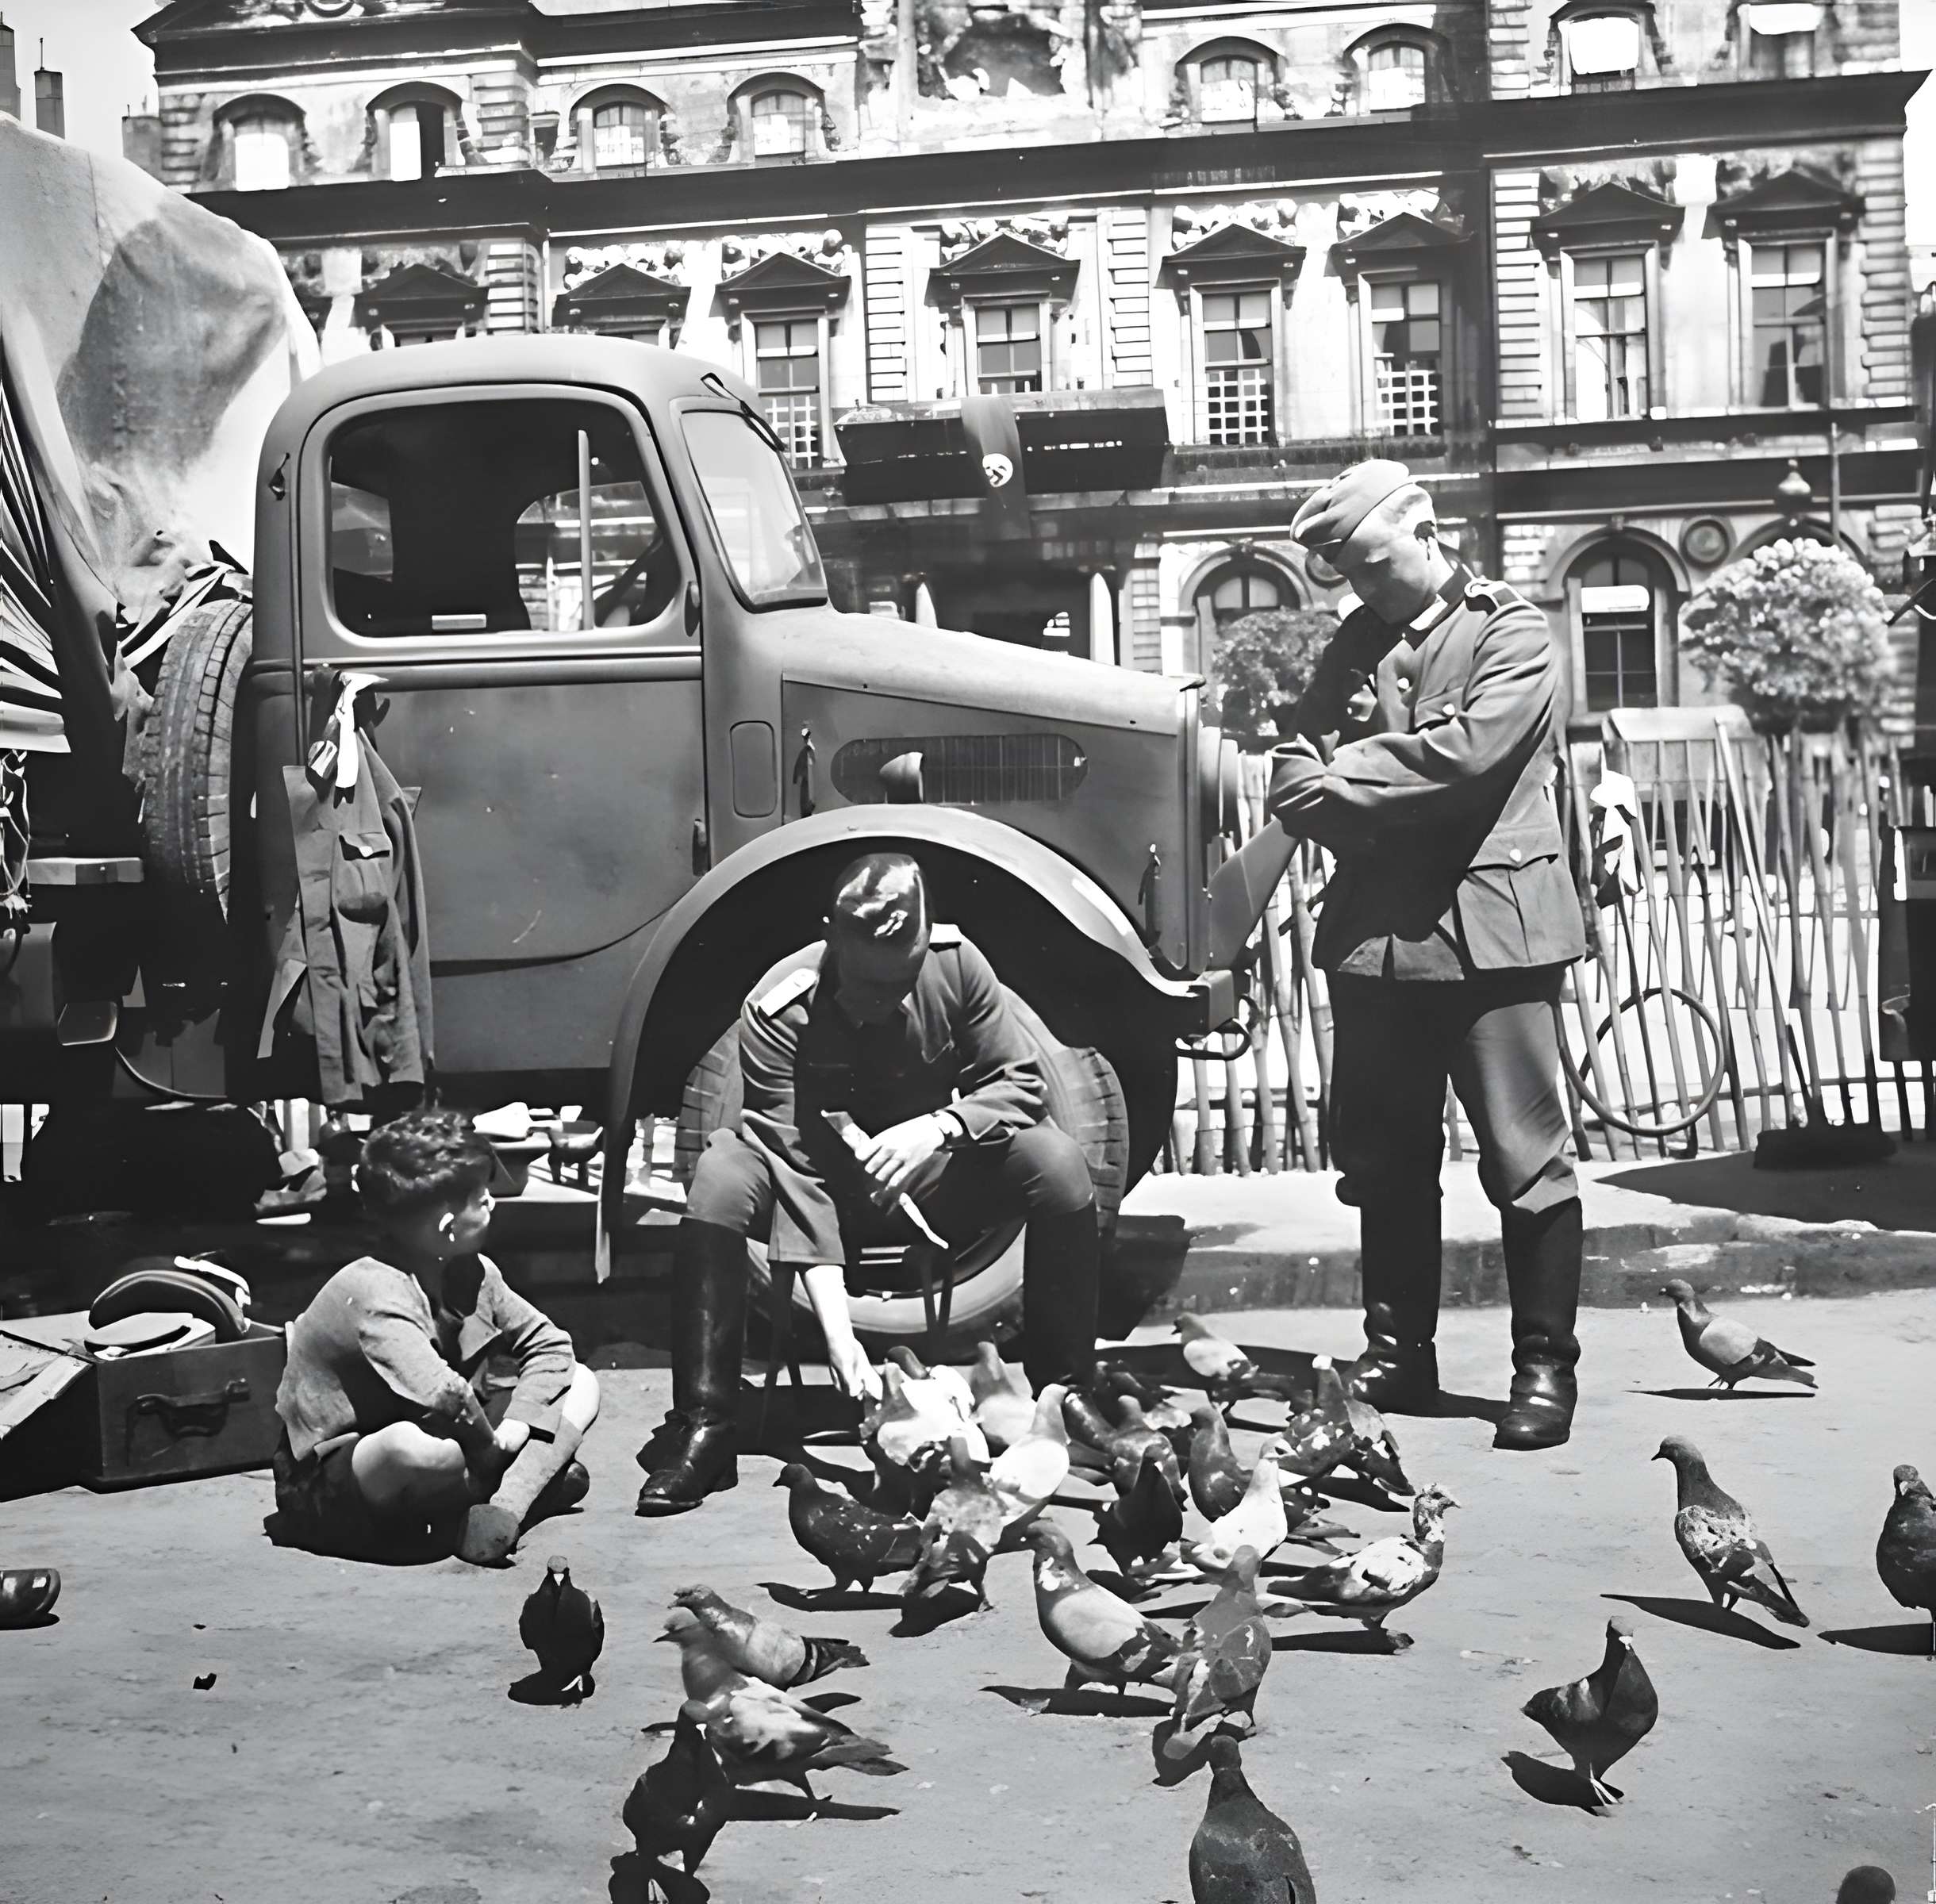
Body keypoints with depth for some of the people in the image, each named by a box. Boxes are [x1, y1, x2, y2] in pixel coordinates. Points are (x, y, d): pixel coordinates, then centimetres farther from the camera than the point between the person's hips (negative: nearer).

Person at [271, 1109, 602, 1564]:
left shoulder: (472, 1272, -3)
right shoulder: (374, 1292, -28)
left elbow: (548, 1343, 4)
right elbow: (442, 1394, -44)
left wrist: (516, 1424, -14)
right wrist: (491, 1447, -25)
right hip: (324, 1489, -8)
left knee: (580, 1383, 0)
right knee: (415, 1445, -44)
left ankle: (503, 1510, -20)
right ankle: (531, 1480, -14)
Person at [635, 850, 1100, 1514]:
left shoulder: (956, 963, -16)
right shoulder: (777, 1012, -25)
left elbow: (1019, 1082, -8)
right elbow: (798, 1174, -31)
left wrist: (939, 1126, -31)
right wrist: (836, 1334, -39)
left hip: (927, 1178, 2)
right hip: (829, 1181, -2)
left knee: (1059, 1163, -26)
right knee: (720, 1180, -33)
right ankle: (704, 1428, -29)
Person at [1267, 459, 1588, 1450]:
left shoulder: (1511, 630, 0)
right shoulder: (1359, 638, 16)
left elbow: (1466, 750, -16)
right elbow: (1294, 760, 6)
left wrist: (1339, 780, -9)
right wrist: (1353, 820, -13)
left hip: (1489, 928, -6)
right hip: (1376, 931, 6)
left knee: (1525, 1156, -3)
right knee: (1383, 1156, 11)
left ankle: (1546, 1367, 6)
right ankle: (1397, 1354, 23)